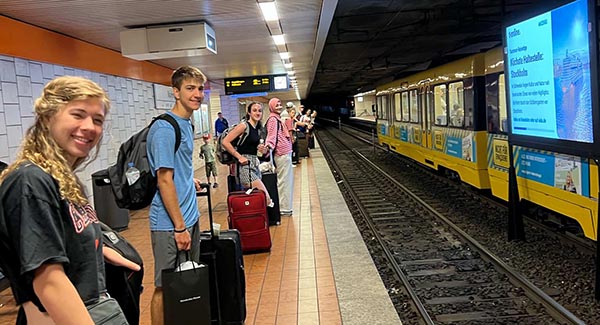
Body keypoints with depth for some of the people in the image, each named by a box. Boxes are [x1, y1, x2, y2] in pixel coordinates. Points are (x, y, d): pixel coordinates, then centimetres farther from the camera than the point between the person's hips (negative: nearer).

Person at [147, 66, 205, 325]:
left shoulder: (187, 124, 11)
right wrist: (179, 227, -19)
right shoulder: (165, 128, -18)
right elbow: (164, 181, -21)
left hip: (190, 217, 9)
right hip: (170, 224, -9)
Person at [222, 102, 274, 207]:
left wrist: (263, 150, 3)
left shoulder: (258, 128, 15)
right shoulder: (244, 126, -9)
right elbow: (225, 142, -14)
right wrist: (239, 157, -15)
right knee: (266, 199, -15)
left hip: (255, 164, 8)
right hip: (245, 165, -8)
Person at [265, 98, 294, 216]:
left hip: (286, 153, 10)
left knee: (287, 180, 16)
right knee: (284, 181, -4)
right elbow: (272, 135, -22)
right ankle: (284, 208, 2)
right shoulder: (273, 119, -12)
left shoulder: (277, 118, 17)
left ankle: (285, 206, 26)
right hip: (282, 154, -10)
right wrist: (269, 146, -36)